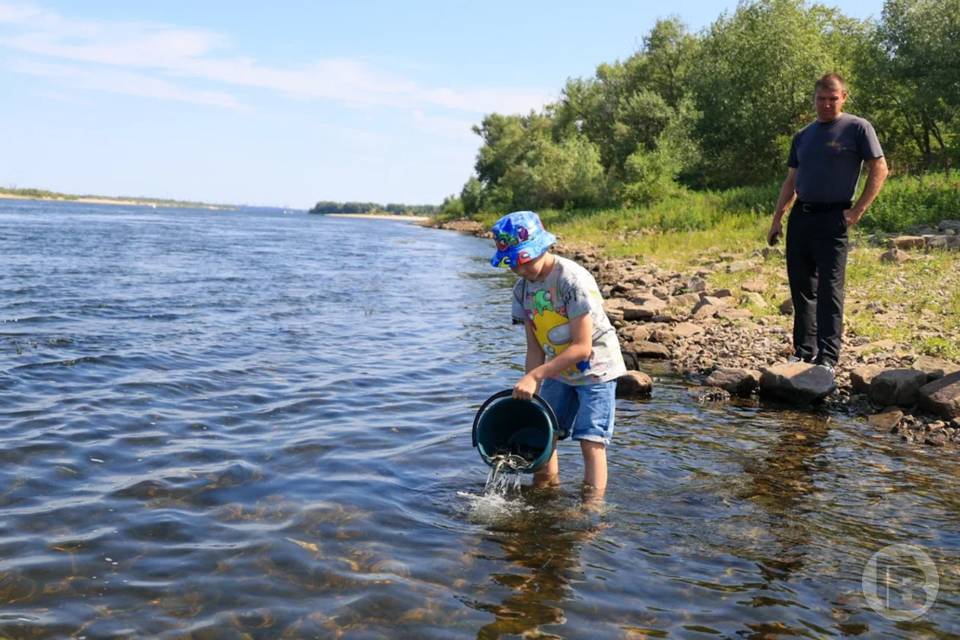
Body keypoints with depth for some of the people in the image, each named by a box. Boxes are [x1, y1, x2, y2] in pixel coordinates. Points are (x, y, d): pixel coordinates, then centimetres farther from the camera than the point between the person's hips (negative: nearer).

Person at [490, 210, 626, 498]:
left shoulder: (573, 280, -26)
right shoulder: (523, 288, -4)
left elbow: (581, 347, -27)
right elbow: (535, 347, 0)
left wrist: (534, 376, -29)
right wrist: (529, 391, -8)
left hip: (596, 368, -7)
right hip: (559, 371, 7)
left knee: (590, 442, -11)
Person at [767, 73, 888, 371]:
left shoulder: (857, 128, -1)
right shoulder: (803, 135, 15)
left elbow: (879, 170, -3)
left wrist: (857, 212, -9)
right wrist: (777, 220, 11)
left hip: (832, 219, -6)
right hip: (799, 217, 6)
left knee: (829, 290, -7)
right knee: (801, 288, 9)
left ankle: (827, 359, -3)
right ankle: (804, 352, 19)